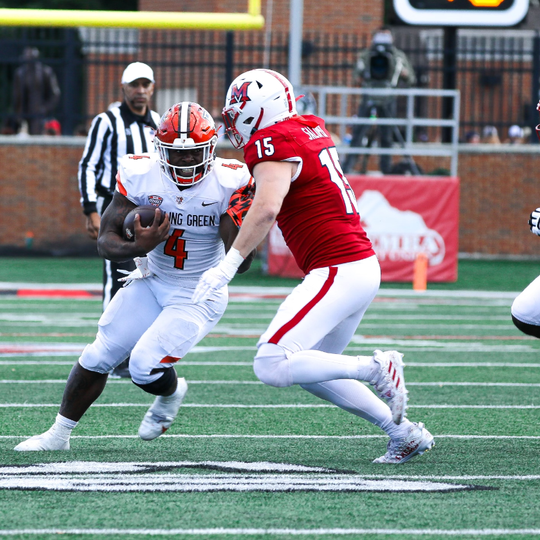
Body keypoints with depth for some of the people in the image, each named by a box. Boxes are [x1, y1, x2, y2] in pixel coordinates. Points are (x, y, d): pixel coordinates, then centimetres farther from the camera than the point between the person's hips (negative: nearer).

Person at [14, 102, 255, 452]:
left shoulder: (228, 183, -20)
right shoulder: (141, 175, -15)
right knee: (98, 357, 2)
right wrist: (138, 248, -33)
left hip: (199, 296, -3)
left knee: (145, 367, -17)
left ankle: (171, 393, 20)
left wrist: (239, 225, -36)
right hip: (152, 282, 3)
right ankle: (59, 434, 21)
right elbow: (106, 241, -13)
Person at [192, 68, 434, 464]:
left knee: (272, 367, -13)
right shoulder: (312, 129, 14)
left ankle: (376, 369, -12)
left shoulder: (273, 145, -13)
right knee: (311, 370, 18)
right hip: (364, 265, 10)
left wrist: (229, 264, -25)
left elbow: (267, 208, -27)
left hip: (337, 272, -10)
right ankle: (404, 434, 18)